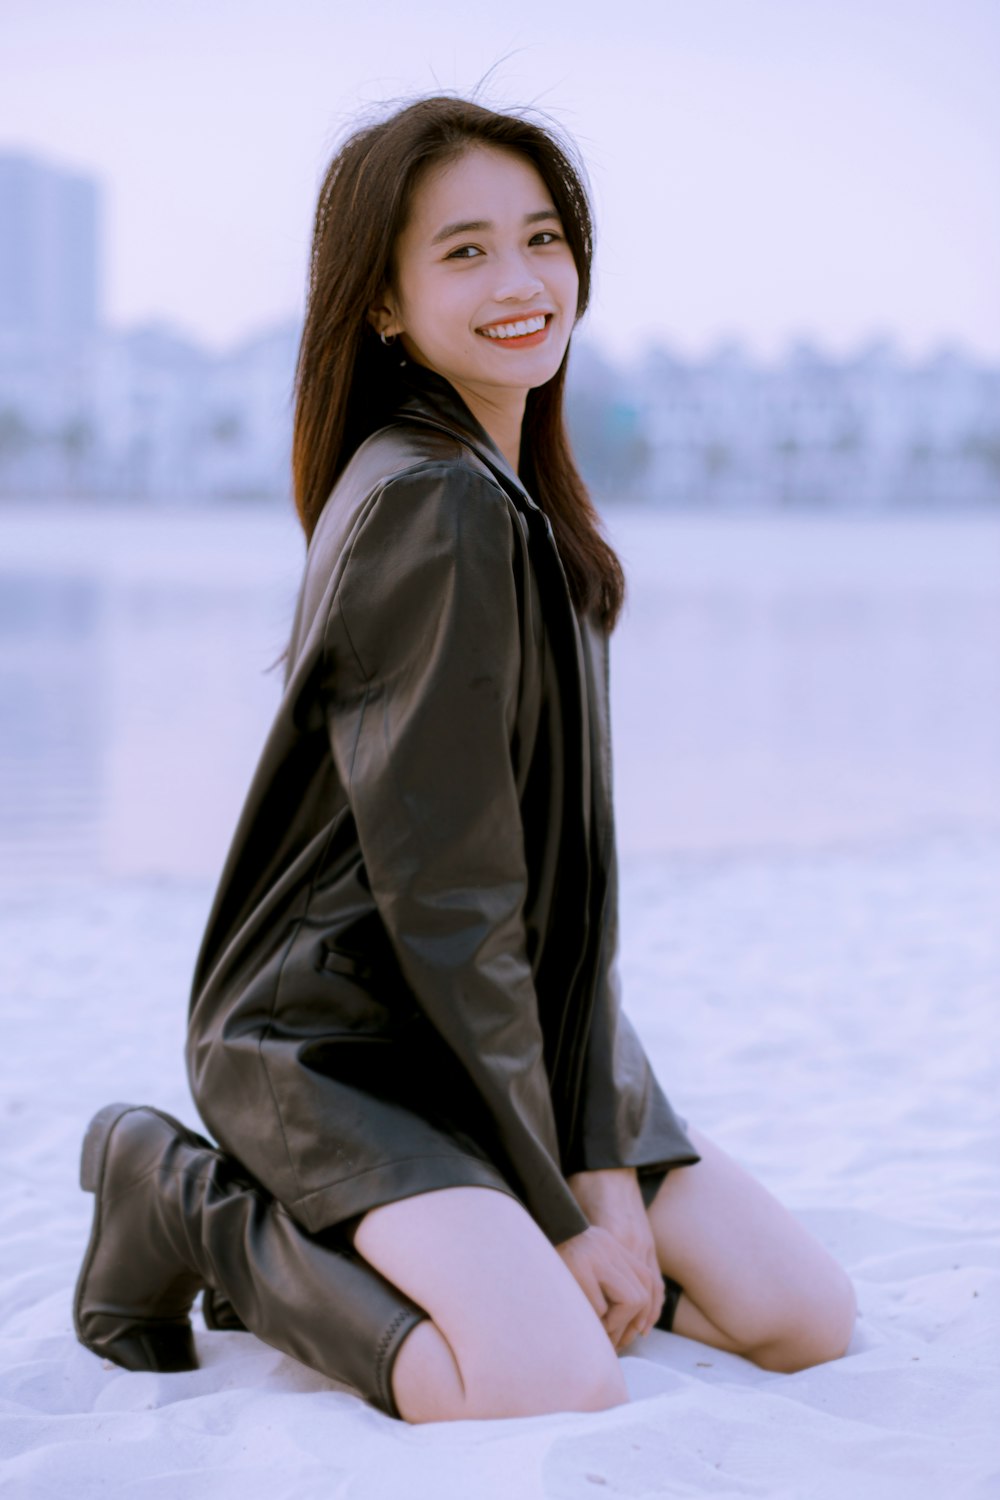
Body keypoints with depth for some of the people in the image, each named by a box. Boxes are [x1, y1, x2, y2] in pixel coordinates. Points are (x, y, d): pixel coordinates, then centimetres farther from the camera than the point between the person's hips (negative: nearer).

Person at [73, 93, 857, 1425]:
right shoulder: (428, 507, -19)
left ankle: (368, 1246, 14)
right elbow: (444, 896, -21)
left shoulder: (528, 504, 10)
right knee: (561, 1394, -27)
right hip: (336, 1039, -9)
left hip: (513, 1029, 9)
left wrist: (603, 1169, -2)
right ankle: (196, 1206, -3)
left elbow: (569, 874, 5)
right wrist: (560, 1203, -16)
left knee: (807, 1319, 2)